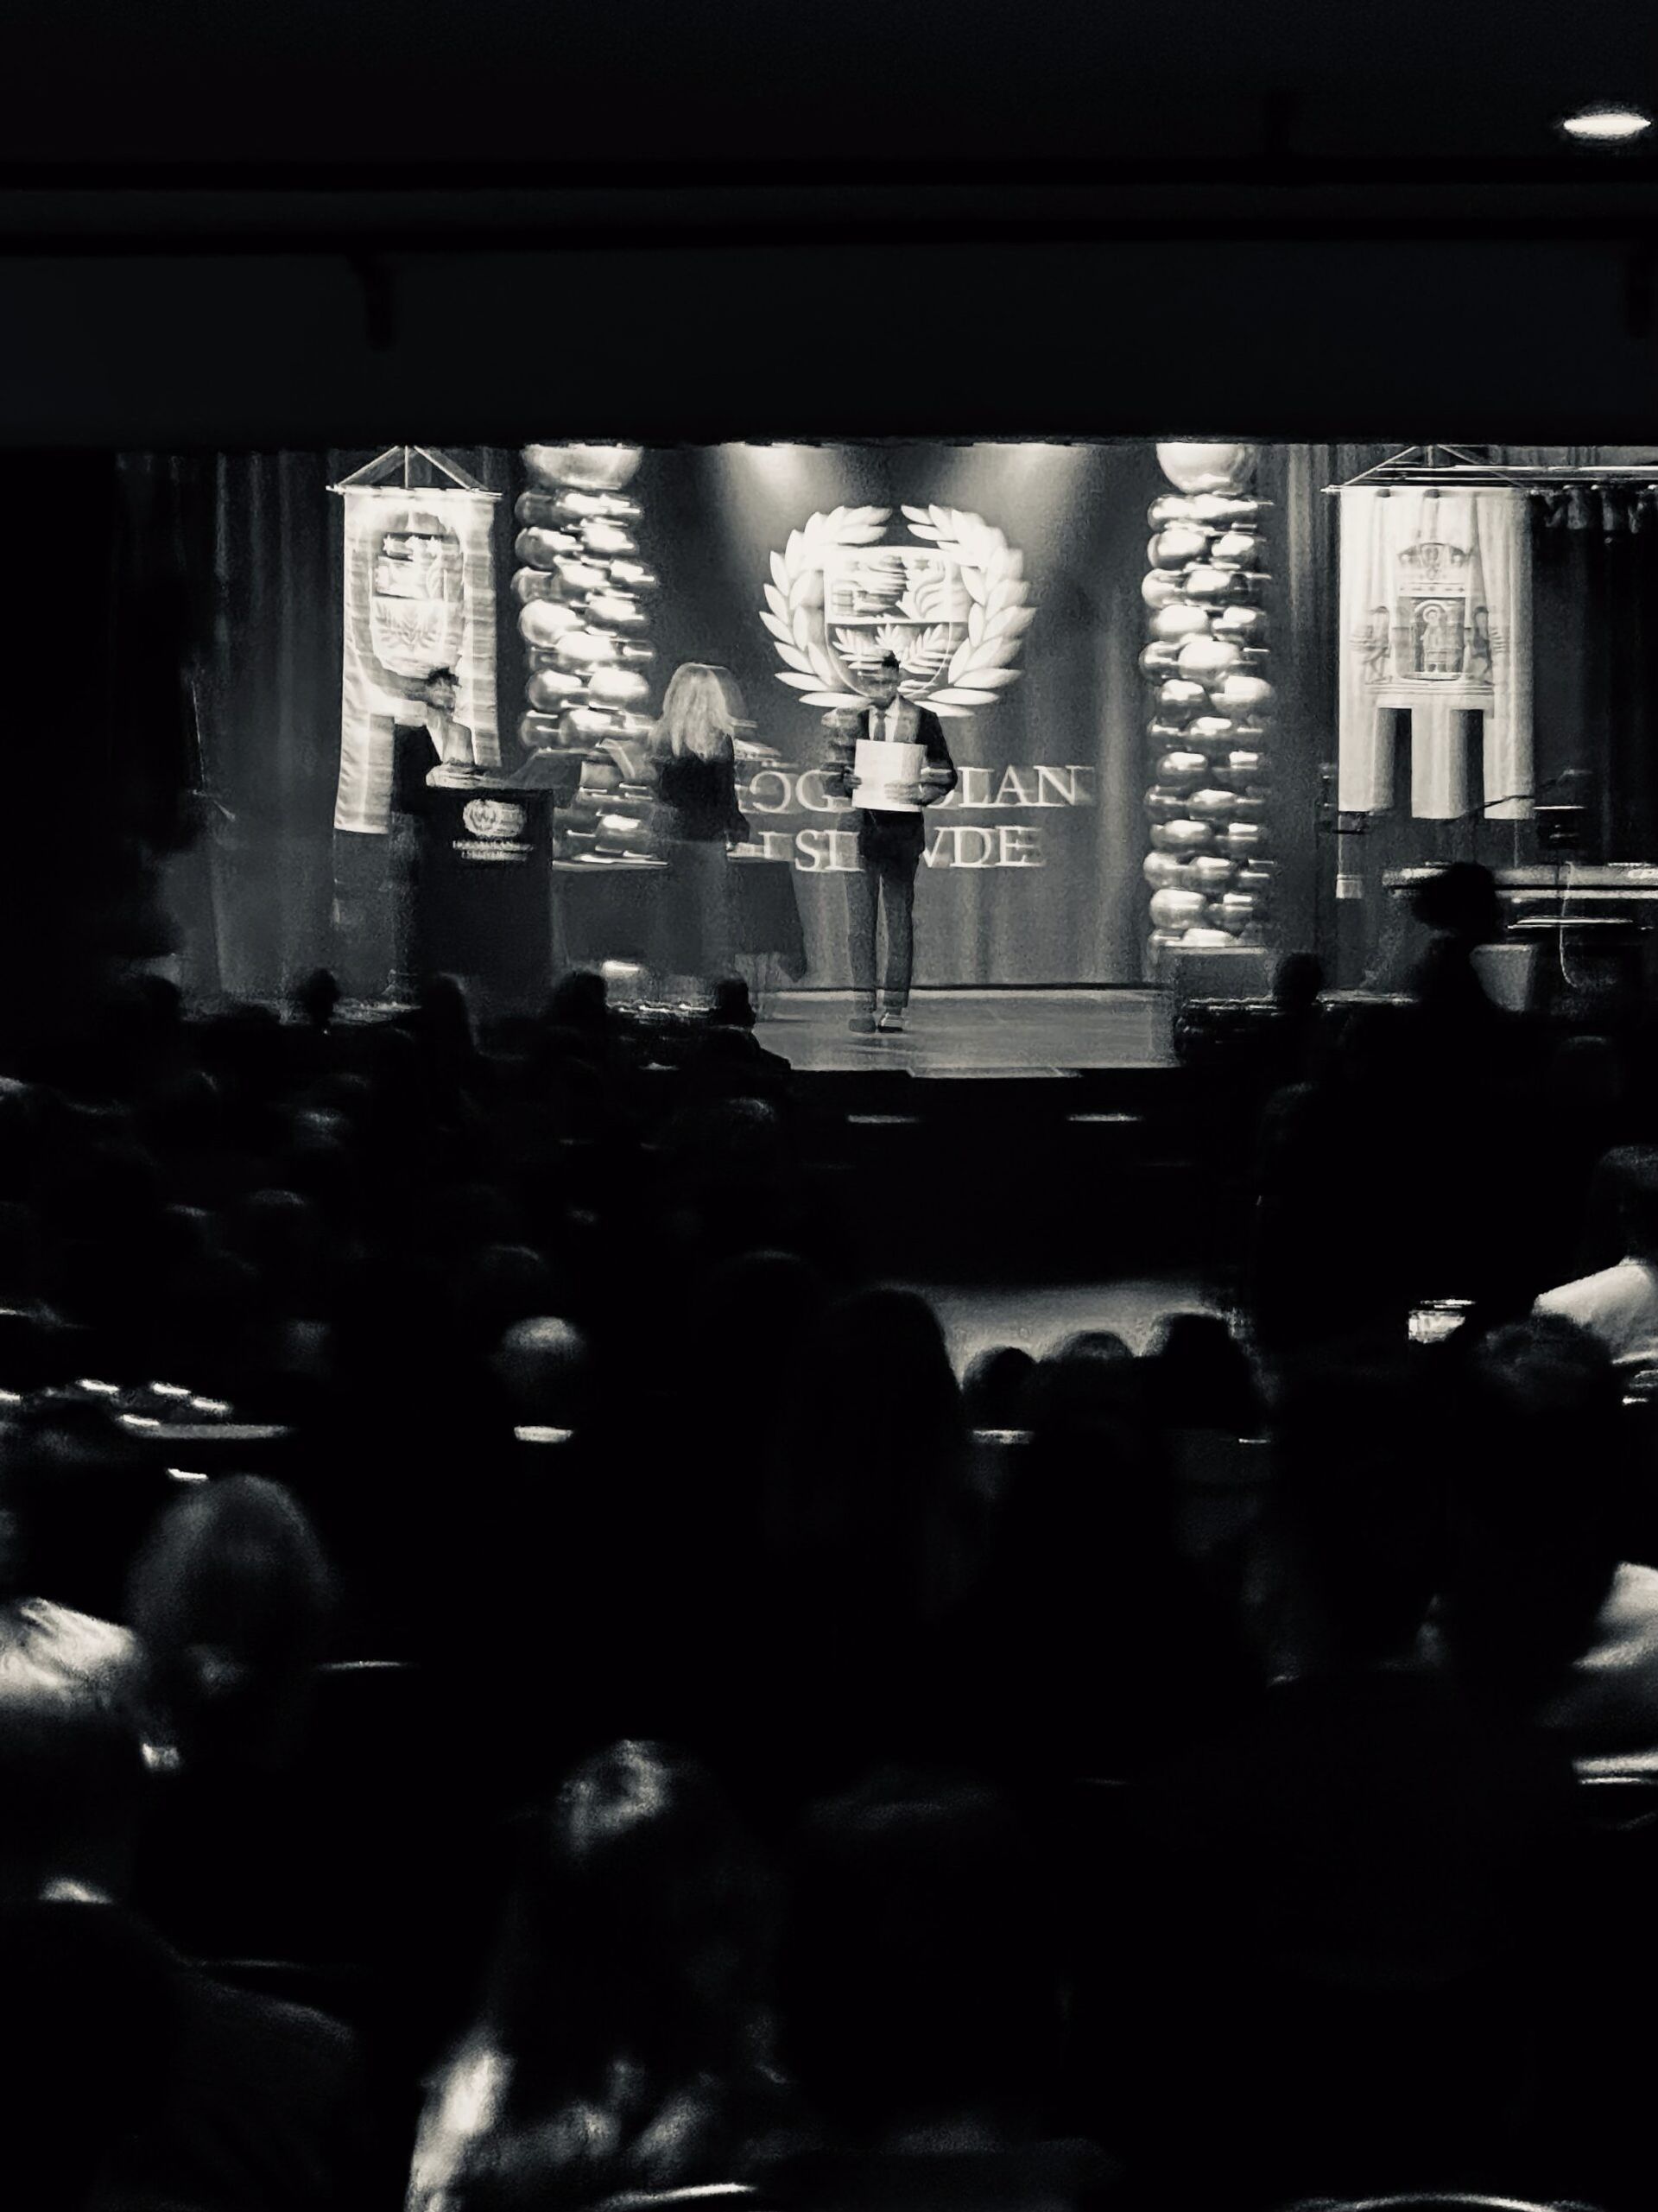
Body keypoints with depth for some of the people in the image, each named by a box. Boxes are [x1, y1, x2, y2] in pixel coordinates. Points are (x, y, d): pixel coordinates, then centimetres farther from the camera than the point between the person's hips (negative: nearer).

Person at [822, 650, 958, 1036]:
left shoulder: (923, 722, 2)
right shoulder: (846, 720, 6)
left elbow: (946, 776, 5)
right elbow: (830, 779, 9)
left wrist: (921, 792, -14)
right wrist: (845, 782, -13)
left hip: (902, 828, -1)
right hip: (859, 828, 1)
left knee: (900, 918, 2)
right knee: (859, 918, -5)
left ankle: (894, 1008, 8)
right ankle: (864, 1007, -5)